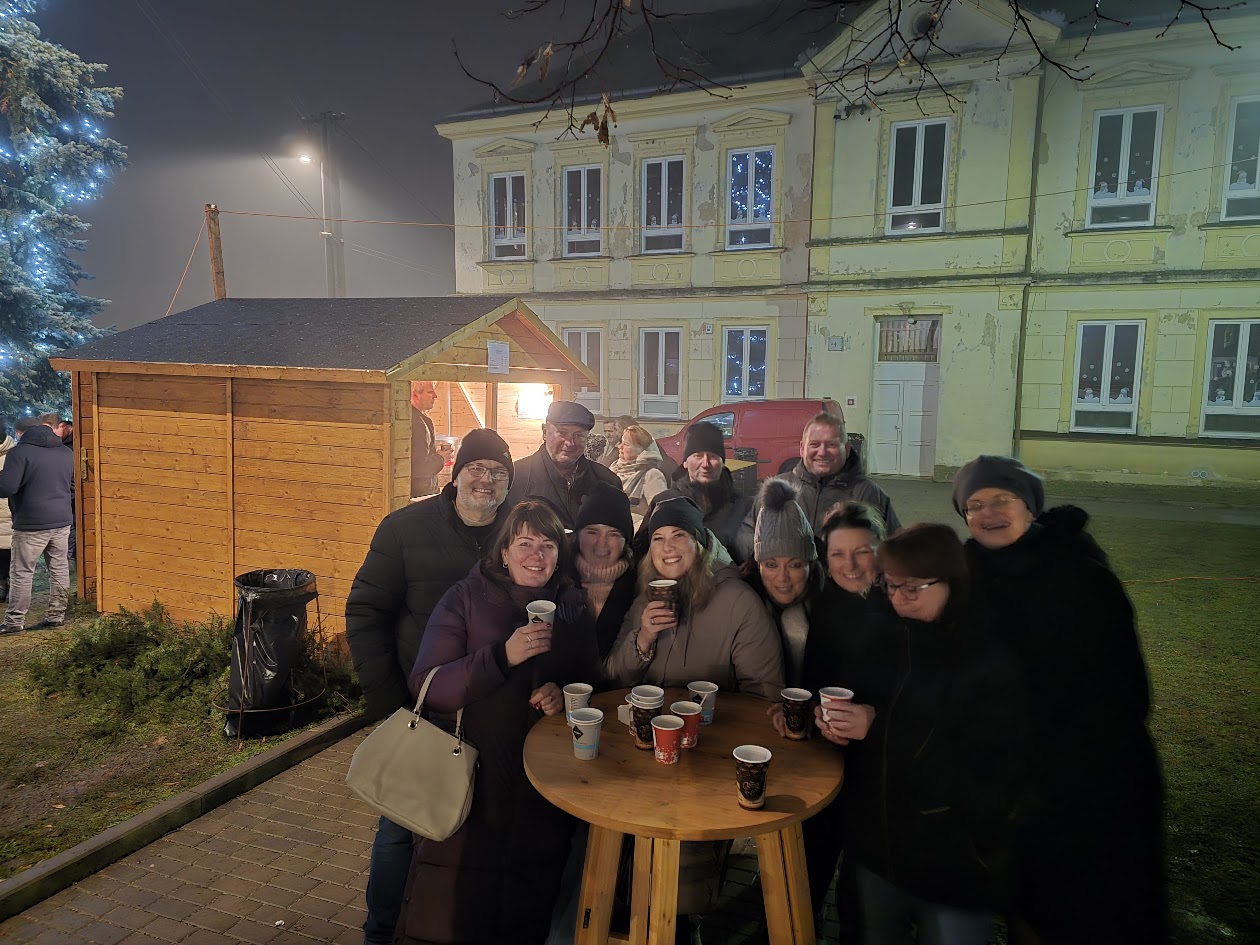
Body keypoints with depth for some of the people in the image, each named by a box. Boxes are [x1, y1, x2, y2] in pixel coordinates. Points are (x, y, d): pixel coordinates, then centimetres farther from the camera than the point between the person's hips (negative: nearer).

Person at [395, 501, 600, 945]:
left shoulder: (572, 605, 5)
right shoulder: (466, 597, -6)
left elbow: (591, 677, 11)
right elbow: (428, 686, -15)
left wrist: (564, 693, -11)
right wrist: (504, 656, -26)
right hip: (473, 776, -3)